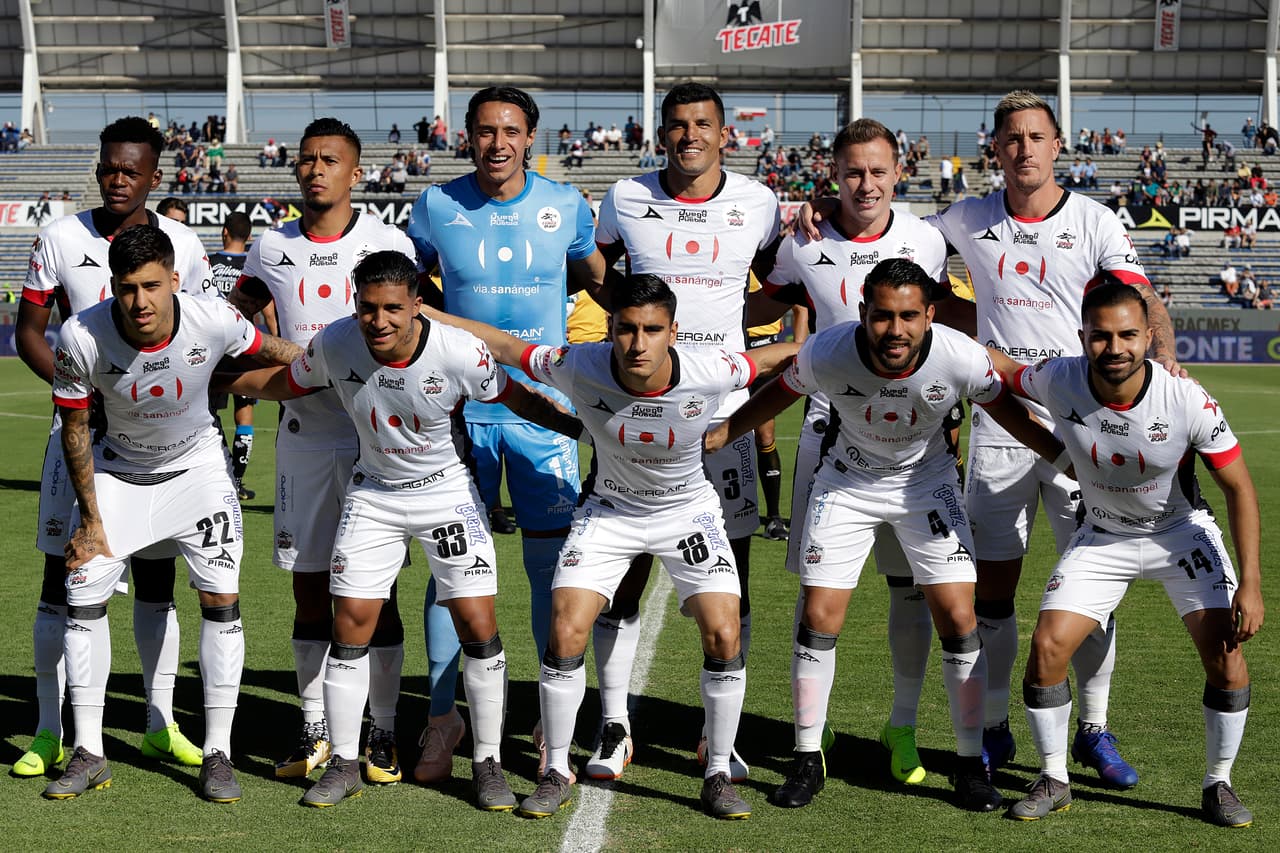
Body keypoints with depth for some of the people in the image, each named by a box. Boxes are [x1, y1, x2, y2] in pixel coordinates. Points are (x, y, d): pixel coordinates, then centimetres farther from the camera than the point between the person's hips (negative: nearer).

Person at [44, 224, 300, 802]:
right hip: (116, 469, 0)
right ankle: (89, 754, 6)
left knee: (221, 596, -10)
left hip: (196, 466, 0)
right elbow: (75, 427, -11)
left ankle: (217, 754, 1)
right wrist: (91, 519, -8)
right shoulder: (82, 338, -27)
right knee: (83, 594, -6)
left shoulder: (214, 321, -27)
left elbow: (274, 353, -4)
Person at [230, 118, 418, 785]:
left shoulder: (389, 245, -1)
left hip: (375, 436, -3)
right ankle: (315, 731, 17)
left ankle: (382, 734, 10)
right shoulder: (272, 249, 7)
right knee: (310, 587, 7)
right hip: (303, 436, 3)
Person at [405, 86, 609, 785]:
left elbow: (594, 275, 20)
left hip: (543, 407, 0)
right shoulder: (435, 206, -1)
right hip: (459, 407, 0)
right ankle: (443, 716, 13)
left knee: (552, 564, 0)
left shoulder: (564, 205, 1)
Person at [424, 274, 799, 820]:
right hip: (609, 509, 0)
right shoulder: (580, 368, -26)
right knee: (565, 632, -12)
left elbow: (783, 356, -10)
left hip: (688, 511, 0)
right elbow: (502, 346, -12)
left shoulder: (710, 374, -27)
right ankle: (557, 772, 6)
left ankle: (717, 775, 6)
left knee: (723, 636, -13)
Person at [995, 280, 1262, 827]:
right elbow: (998, 370, 1)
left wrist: (1250, 584, -21)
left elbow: (1238, 487, -18)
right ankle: (1053, 781, 8)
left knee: (1226, 653, -16)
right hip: (1102, 536, 2)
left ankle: (1217, 785, 6)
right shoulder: (1060, 382, -24)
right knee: (1047, 647, -12)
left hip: (1181, 532, -1)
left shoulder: (1188, 401, -27)